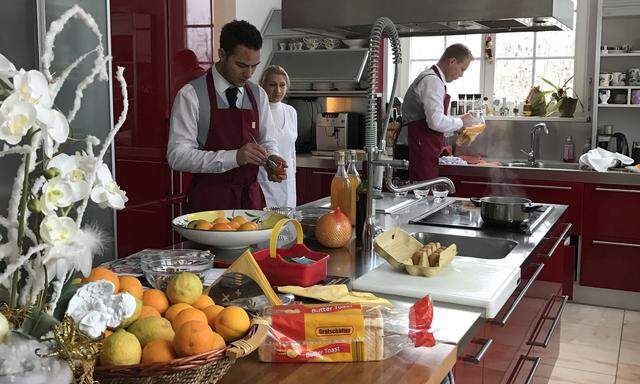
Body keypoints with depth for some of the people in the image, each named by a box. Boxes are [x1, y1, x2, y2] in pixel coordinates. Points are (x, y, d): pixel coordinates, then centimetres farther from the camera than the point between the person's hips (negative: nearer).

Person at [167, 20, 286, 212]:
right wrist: (234, 157, -26)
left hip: (252, 198, 5)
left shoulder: (259, 95, 6)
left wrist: (271, 158, -8)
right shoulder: (191, 95, -10)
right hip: (209, 203, -4)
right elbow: (177, 156, -16)